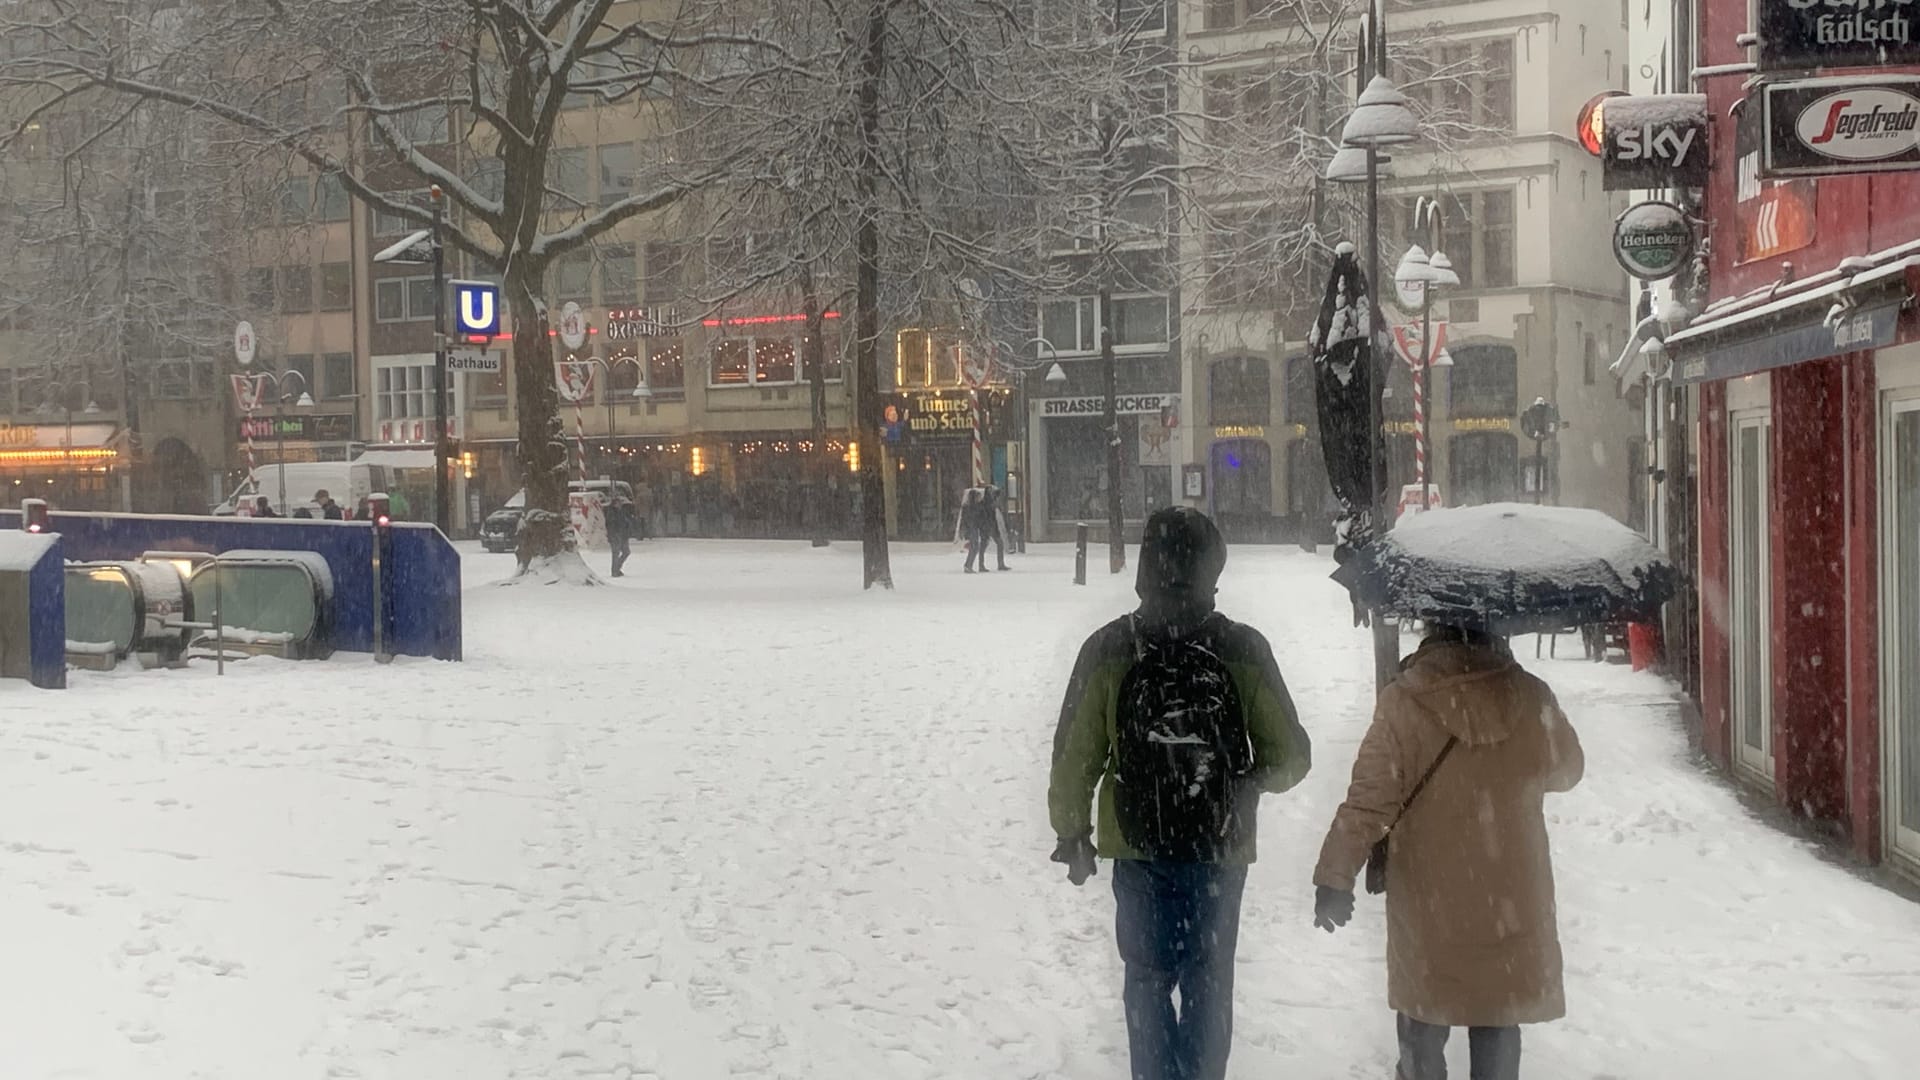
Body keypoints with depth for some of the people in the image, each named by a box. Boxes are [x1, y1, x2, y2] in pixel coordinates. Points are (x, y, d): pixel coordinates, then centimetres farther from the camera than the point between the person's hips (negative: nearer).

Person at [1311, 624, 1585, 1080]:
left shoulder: (1403, 703, -16)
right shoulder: (1531, 697, -8)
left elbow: (1368, 798, -18)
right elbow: (1566, 771, 10)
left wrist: (1335, 875, -12)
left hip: (1430, 902, -2)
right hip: (1512, 901, 2)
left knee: (1424, 1025, 15)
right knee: (1498, 1025, 15)